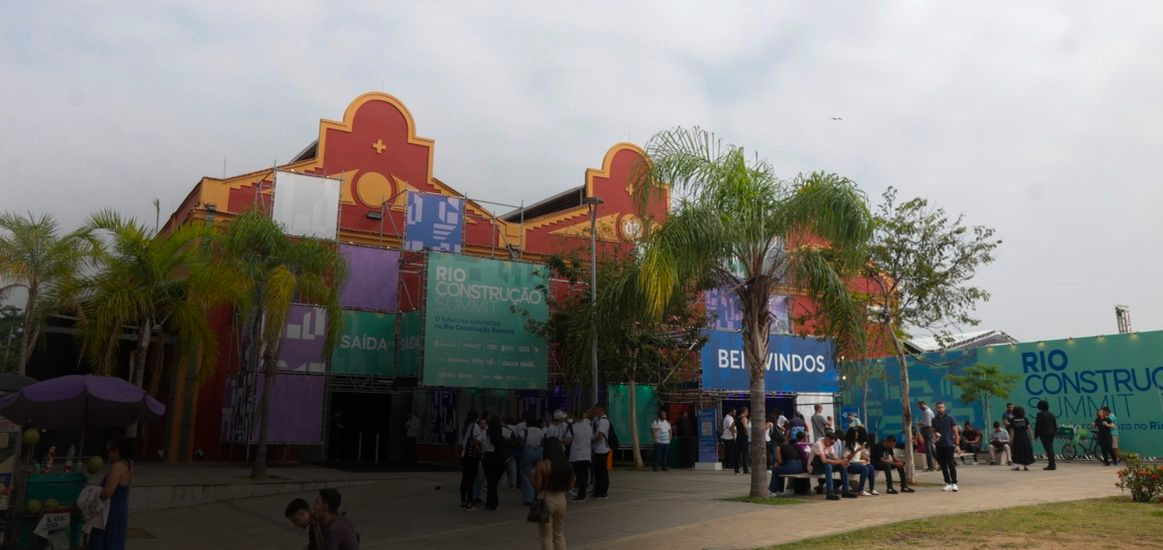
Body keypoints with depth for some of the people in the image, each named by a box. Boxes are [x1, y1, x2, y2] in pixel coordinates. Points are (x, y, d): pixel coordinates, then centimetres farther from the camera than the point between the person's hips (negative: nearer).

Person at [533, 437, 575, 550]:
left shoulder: (541, 465, -16)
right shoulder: (566, 464, -1)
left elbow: (536, 487, -15)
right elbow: (569, 486, 5)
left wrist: (533, 476, 3)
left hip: (545, 500, -5)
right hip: (560, 500, 5)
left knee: (547, 537, 6)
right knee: (559, 535, 20)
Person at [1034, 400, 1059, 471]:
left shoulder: (1040, 415, -10)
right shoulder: (1051, 414, 11)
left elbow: (1037, 425, -12)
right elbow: (1055, 424, 14)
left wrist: (1036, 434, -7)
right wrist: (1055, 433, 20)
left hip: (1044, 434, -7)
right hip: (1051, 433, 7)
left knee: (1048, 449, -6)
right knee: (1050, 448, 15)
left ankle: (1052, 465, -8)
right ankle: (1052, 464, 17)